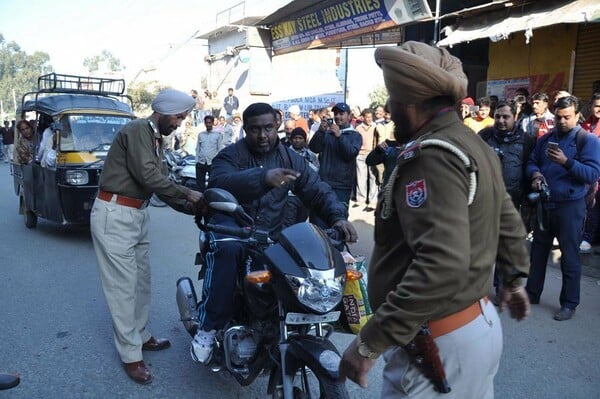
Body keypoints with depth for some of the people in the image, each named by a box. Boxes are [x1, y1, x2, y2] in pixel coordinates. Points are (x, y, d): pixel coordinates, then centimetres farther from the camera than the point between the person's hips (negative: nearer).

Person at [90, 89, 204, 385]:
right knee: (123, 285, -2)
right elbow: (148, 176, -24)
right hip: (115, 215, -9)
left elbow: (159, 183, 14)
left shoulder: (156, 139, 15)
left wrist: (190, 208, 4)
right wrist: (188, 194, -16)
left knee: (141, 279, 15)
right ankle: (131, 355, 8)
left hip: (136, 215, 9)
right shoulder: (138, 130, -14)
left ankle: (140, 336, 31)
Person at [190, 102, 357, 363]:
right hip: (232, 225, -4)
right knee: (228, 248, -37)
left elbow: (318, 190, 5)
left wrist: (337, 217, -14)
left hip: (270, 233, 4)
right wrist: (263, 177, -43)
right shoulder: (231, 155, -4)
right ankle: (209, 325, -22)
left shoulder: (290, 158, 9)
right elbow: (220, 183, -27)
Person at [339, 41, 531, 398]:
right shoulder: (474, 144, 9)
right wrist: (514, 281, 32)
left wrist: (370, 341, -30)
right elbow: (510, 225, 18)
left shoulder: (432, 156, -23)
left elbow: (442, 264, -35)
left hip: (441, 343, -10)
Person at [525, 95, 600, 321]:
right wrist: (535, 175, -12)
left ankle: (569, 304, 16)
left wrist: (566, 162, -28)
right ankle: (532, 293, 29)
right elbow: (532, 162, 10)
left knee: (569, 257, 3)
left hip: (570, 206, -5)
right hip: (544, 203, 5)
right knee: (538, 250, 15)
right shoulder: (545, 139, 10)